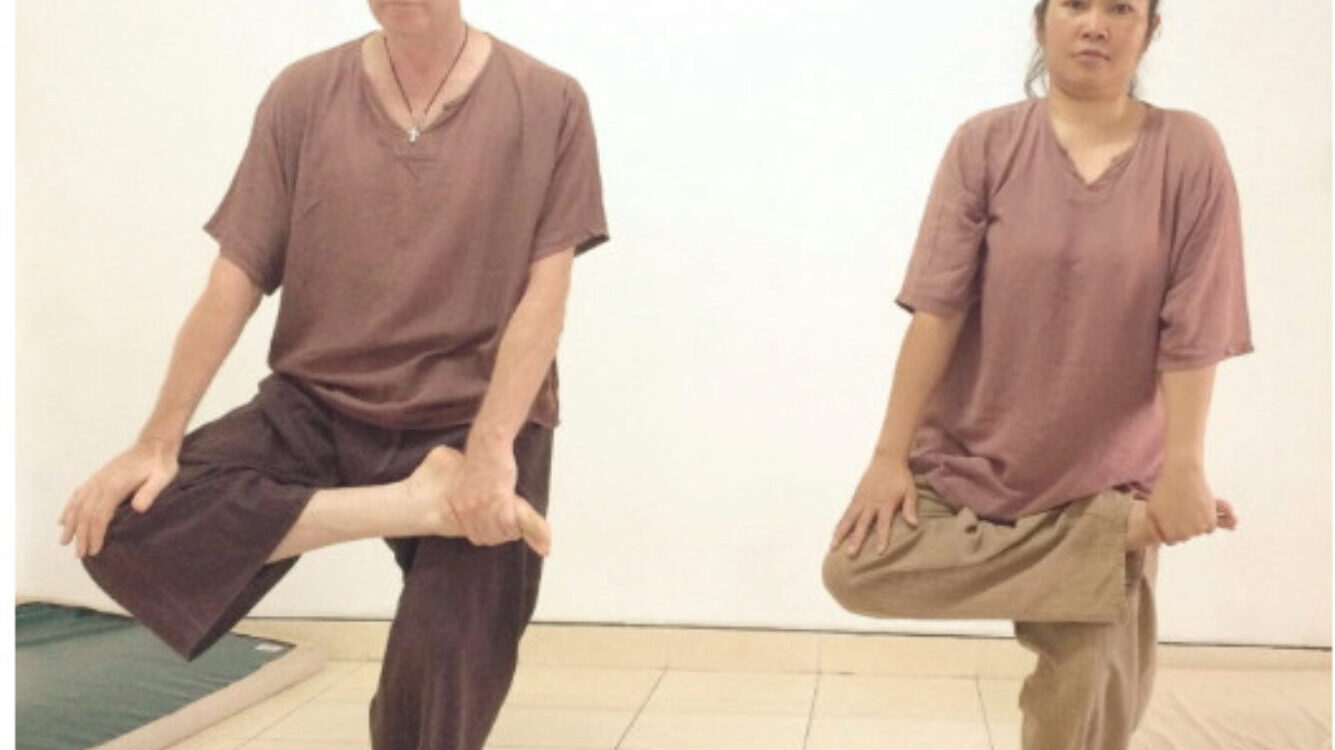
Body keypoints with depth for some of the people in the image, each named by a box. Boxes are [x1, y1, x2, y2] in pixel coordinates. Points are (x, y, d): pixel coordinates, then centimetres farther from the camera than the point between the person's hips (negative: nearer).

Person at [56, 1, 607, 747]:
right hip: (314, 409, 3)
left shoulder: (548, 103, -5)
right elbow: (237, 278, 0)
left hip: (472, 423, -2)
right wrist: (158, 442, -8)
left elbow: (544, 292, -9)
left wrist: (490, 445, -22)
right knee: (121, 523, -20)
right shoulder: (304, 94, 1)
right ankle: (420, 504, -20)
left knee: (445, 689, -11)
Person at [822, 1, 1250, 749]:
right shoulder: (986, 143, -6)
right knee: (854, 571, -17)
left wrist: (1183, 472, -12)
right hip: (967, 460, 2)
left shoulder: (1188, 153, -7)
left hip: (1104, 478, -1)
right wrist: (891, 453, -12)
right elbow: (937, 307, -10)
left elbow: (1193, 331, -9)